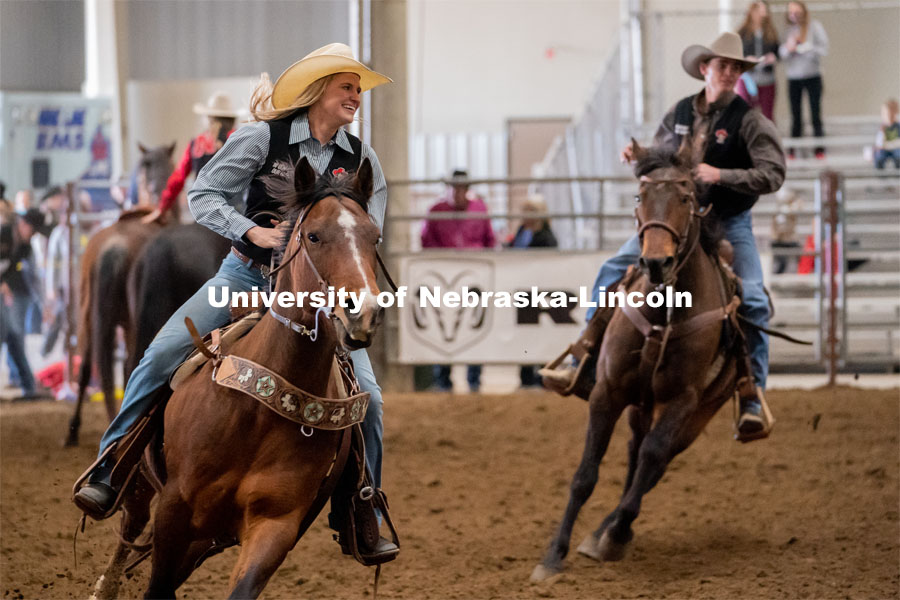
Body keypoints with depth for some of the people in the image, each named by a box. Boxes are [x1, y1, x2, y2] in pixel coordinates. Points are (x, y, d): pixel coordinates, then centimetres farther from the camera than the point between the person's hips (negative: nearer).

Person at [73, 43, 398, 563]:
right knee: (164, 353, -18)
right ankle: (109, 472, -4)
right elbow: (203, 194, -6)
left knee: (366, 396, -12)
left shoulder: (363, 160, 1)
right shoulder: (263, 138, -7)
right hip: (248, 273, -1)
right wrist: (252, 231, -20)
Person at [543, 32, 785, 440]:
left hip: (728, 223, -4)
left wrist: (721, 175, -28)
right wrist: (636, 157, -3)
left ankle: (752, 403, -15)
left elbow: (773, 175, -17)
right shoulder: (680, 113, 6)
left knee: (752, 301, -22)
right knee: (612, 273, -7)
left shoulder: (750, 122, -7)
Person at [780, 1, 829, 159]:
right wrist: (788, 48, -18)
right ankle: (793, 150, 9)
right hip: (793, 77, 3)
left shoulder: (814, 26, -2)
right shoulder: (788, 30, 6)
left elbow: (823, 49, -7)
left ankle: (819, 150, 0)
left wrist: (801, 47, -14)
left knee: (815, 114, -2)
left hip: (812, 76, -3)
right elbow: (781, 52, 3)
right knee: (796, 116, 6)